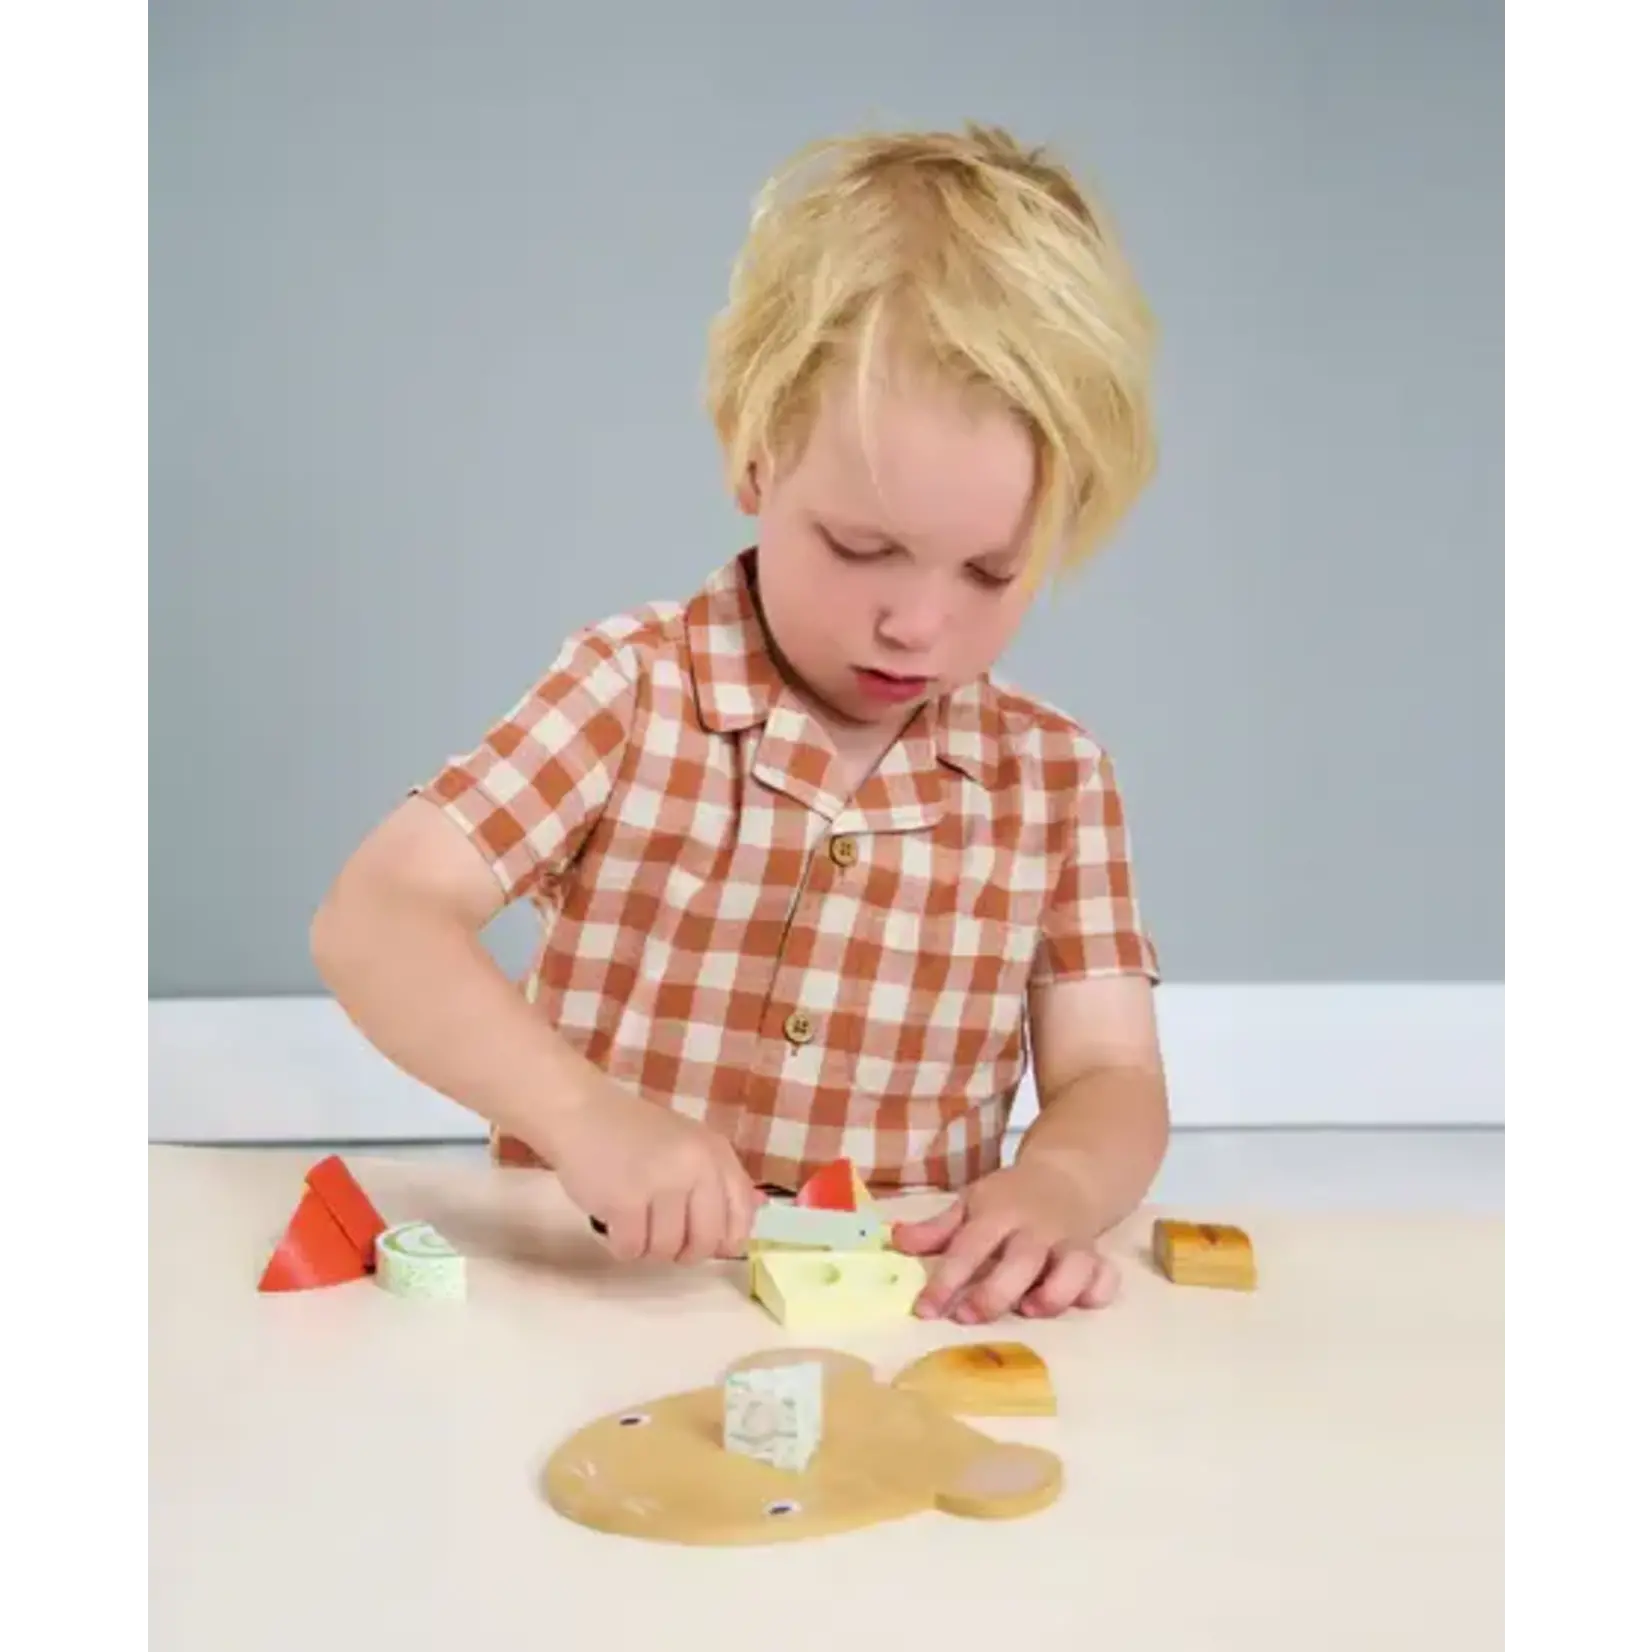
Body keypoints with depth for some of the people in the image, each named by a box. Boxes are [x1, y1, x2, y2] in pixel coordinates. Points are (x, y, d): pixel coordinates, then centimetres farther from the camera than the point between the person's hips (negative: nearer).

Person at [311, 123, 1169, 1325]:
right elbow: (375, 919, -12)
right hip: (599, 1299, -1)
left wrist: (1057, 1188, -22)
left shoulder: (1057, 780, 2)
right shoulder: (635, 688, -6)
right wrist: (581, 1112, -27)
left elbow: (1112, 1084, 1)